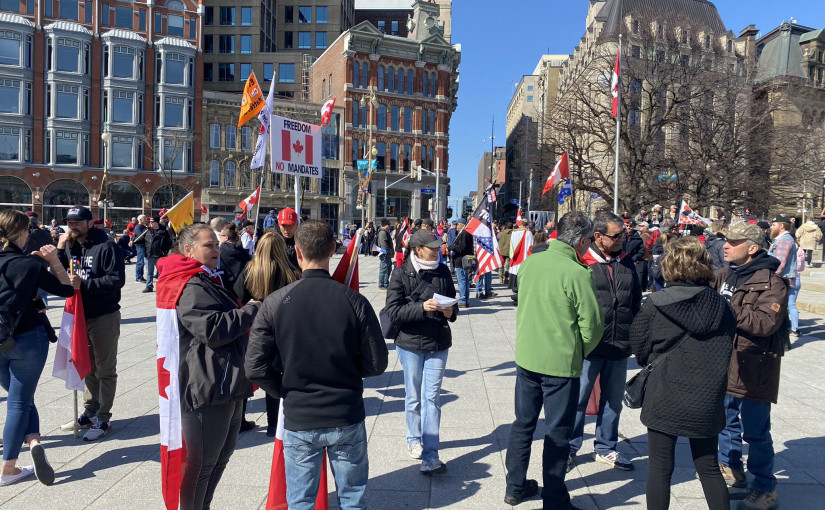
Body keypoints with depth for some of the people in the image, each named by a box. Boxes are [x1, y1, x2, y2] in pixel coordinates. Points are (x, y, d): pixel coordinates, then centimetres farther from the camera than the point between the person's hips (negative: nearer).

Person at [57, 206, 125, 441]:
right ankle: (90, 412, 32)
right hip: (81, 314, 7)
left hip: (104, 317, -7)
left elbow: (117, 279, -21)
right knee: (89, 367, 19)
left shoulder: (106, 246, -15)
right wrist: (59, 250, -4)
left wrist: (84, 283, -21)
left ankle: (103, 419, 14)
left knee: (105, 370, 5)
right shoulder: (70, 246, 7)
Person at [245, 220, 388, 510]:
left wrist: (284, 391, 6)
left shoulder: (275, 302, -12)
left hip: (299, 420, 0)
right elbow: (377, 363, -7)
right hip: (348, 419, 0)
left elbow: (256, 368, -11)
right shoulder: (354, 301, -12)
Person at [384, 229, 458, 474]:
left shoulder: (443, 271, 1)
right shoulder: (401, 274, -8)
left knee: (432, 397, 0)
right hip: (410, 344, -1)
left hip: (438, 343, 2)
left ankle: (430, 456, 3)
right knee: (413, 396, 14)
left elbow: (452, 300, 13)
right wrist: (422, 307, -25)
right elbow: (393, 311, -12)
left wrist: (451, 311, -10)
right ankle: (414, 440, 37)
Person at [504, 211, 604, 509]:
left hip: (526, 357, 6)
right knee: (557, 434, 9)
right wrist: (579, 352, 5)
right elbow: (592, 325, -13)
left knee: (523, 424, 18)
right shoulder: (577, 274, -18)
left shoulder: (530, 262, -2)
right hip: (561, 363, -5)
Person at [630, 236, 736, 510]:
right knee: (709, 468, 19)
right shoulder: (722, 306, -2)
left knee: (660, 469, 10)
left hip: (665, 398, -3)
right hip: (707, 402, 4)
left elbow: (639, 347, -4)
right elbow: (726, 351, 8)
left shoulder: (655, 305, -13)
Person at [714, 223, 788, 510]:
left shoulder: (771, 282, -15)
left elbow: (766, 323, -26)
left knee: (755, 431, 2)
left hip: (754, 368, -7)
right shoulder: (724, 275, 7)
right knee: (727, 420, 21)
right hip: (725, 363, 7)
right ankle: (731, 468, 39)